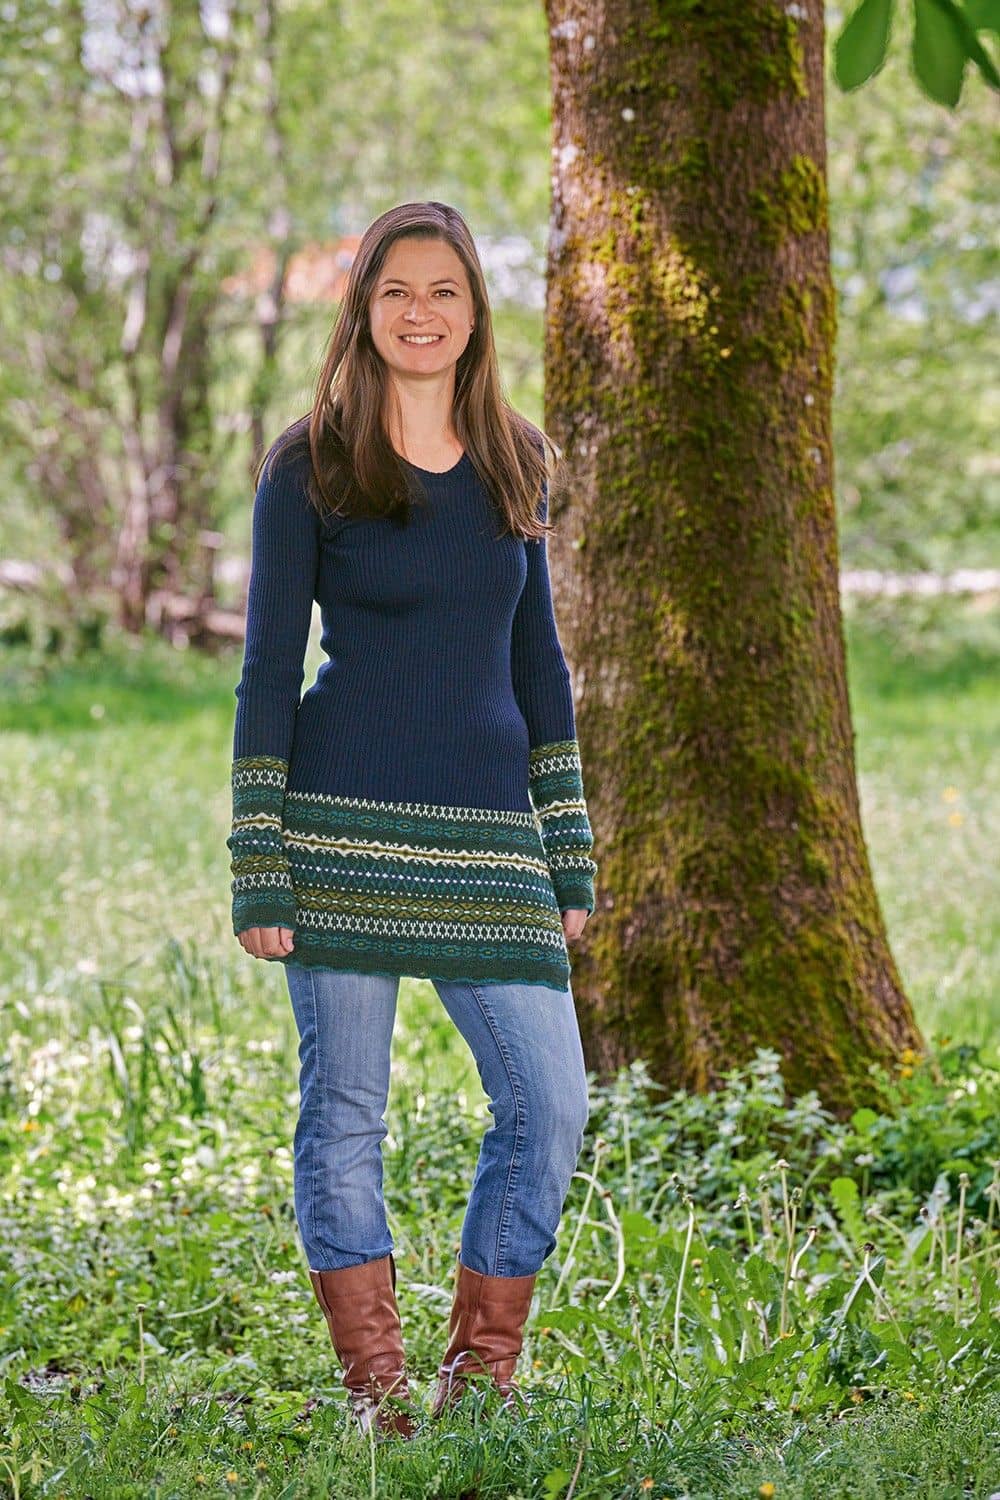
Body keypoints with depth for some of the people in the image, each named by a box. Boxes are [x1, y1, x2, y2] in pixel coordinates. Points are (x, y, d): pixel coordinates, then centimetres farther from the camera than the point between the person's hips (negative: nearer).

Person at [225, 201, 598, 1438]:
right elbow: (267, 669, -2)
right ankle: (376, 1388, 13)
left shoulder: (512, 460, 12)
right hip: (343, 825, -4)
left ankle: (479, 1374, 12)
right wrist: (257, 870, -7)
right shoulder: (310, 466, -1)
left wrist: (570, 856, 12)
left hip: (487, 832, 4)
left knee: (551, 1101, -3)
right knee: (345, 1111, 2)